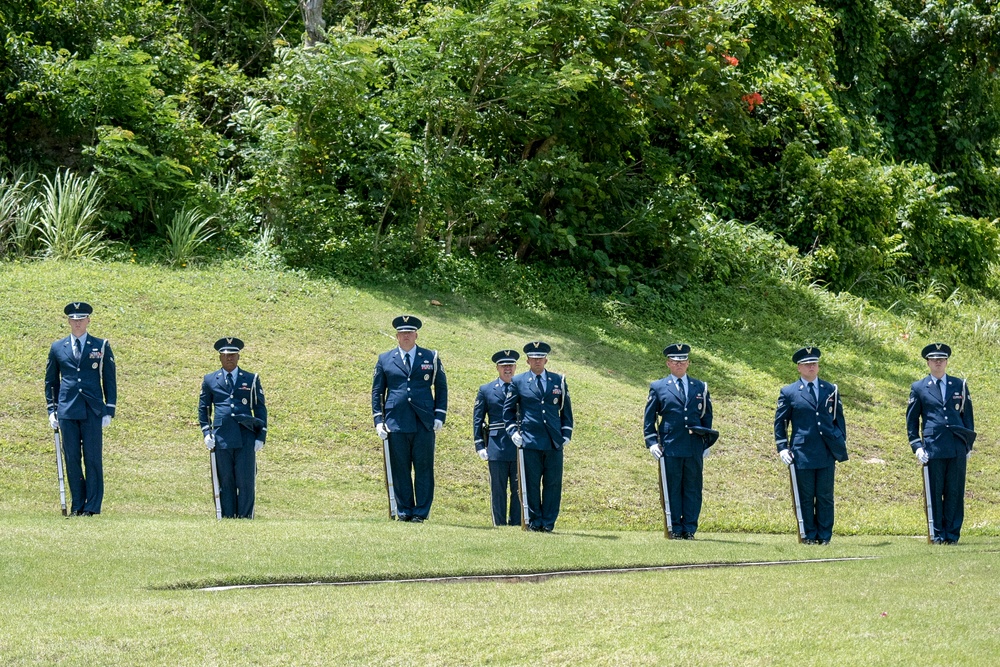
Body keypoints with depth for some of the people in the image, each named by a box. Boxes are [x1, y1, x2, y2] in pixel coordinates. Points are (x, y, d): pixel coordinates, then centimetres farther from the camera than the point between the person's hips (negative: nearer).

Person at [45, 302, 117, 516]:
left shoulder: (102, 346, 7)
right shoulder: (57, 348, 11)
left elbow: (110, 380, 7)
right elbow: (50, 381, 17)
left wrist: (109, 410, 0)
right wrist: (51, 410, 9)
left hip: (93, 411, -2)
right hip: (67, 410, 2)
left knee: (93, 458, -3)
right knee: (72, 459, 2)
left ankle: (93, 506, 1)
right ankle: (78, 505, 9)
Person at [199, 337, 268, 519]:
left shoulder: (252, 379, 10)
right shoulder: (210, 380, 11)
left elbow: (261, 409, 10)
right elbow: (203, 408, 17)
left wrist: (261, 437, 2)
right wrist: (206, 433, 4)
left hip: (246, 438, -1)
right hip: (221, 439, 1)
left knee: (246, 482, -4)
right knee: (225, 482, 2)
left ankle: (245, 518, 1)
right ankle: (227, 518, 5)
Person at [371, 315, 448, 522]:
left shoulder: (431, 358, 9)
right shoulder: (385, 359, 10)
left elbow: (441, 387, 12)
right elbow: (377, 391, 12)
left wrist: (439, 416, 2)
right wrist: (378, 420, 3)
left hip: (424, 422, 0)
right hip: (396, 423, 0)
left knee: (424, 468, -1)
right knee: (400, 469, 1)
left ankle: (421, 511, 4)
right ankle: (404, 511, 8)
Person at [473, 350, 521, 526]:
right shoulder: (486, 390, 9)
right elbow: (477, 420, 8)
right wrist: (479, 445, 0)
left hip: (520, 446, 1)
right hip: (496, 446, 0)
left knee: (519, 489, 0)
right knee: (498, 490, 2)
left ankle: (516, 525, 5)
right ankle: (500, 524, 7)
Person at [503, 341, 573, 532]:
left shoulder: (558, 381, 12)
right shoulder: (517, 382, 6)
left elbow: (566, 409, 17)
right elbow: (508, 410, 13)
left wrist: (566, 433, 10)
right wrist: (513, 431, 1)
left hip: (554, 442, 2)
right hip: (529, 442, -2)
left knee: (553, 483, 1)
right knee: (531, 483, -1)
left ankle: (548, 522, 7)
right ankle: (534, 521, 7)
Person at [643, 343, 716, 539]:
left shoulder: (700, 388, 13)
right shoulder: (658, 388, 8)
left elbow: (707, 417, 16)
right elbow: (649, 418, 8)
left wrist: (707, 444, 10)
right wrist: (652, 442, -2)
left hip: (695, 448, 2)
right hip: (670, 447, -2)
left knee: (693, 488, 2)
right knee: (673, 489, 0)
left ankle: (689, 528, 6)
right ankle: (675, 528, 5)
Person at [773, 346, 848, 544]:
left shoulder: (831, 390, 12)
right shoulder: (788, 392, 5)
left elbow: (839, 420, 15)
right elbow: (780, 422, 9)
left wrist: (841, 446, 7)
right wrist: (782, 448, 0)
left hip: (827, 453, 1)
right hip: (802, 452, -1)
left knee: (825, 497, 2)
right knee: (805, 497, 1)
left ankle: (824, 535, 7)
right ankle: (809, 535, 8)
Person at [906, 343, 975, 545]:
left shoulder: (960, 385, 13)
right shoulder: (919, 388, 8)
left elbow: (968, 416, 16)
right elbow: (911, 420, 10)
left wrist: (969, 444, 10)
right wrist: (917, 446, 0)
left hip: (957, 448, 1)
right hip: (933, 448, -1)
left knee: (955, 492, 0)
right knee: (934, 492, -2)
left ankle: (952, 533, 6)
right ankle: (938, 534, 5)